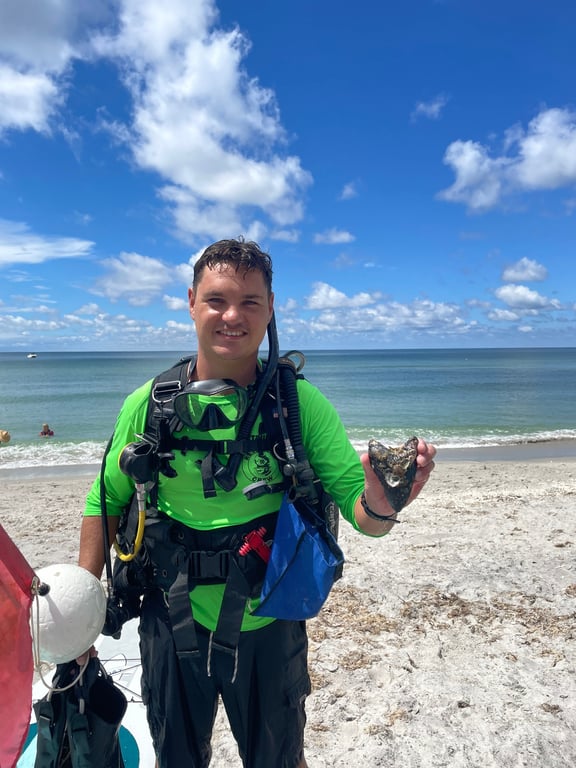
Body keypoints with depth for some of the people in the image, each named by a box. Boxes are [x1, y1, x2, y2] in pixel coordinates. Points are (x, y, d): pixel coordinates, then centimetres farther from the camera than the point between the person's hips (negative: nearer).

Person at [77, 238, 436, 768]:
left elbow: (360, 513, -16)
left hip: (269, 628, 0)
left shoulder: (301, 402, -15)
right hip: (173, 623, 1)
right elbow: (106, 502, 0)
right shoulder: (149, 403, -12)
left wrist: (381, 503, -38)